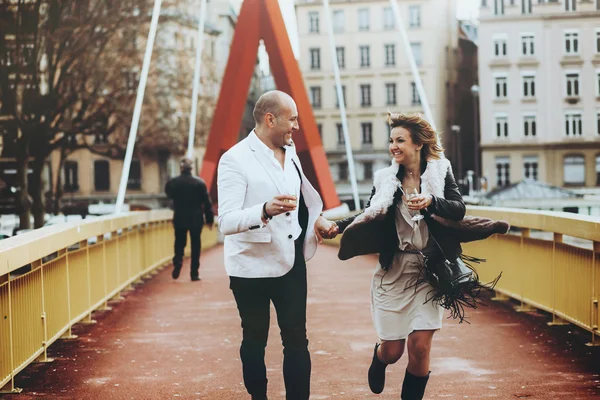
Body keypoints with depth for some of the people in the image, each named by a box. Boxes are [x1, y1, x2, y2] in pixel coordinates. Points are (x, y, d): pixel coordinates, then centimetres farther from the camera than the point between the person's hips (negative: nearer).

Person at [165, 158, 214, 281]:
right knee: (195, 246, 7)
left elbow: (169, 195, 16)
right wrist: (209, 219, 2)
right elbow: (207, 203, -6)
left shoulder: (172, 182, -5)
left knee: (179, 243, 14)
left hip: (179, 219, 1)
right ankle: (194, 273, 7)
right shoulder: (199, 182, -9)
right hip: (196, 219, -1)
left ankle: (177, 262, -11)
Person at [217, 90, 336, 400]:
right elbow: (226, 222, -25)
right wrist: (266, 211, -41)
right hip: (252, 268, -5)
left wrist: (316, 218, 10)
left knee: (297, 340, 4)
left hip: (291, 263, 5)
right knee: (255, 341, 10)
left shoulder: (290, 152, 8)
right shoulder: (235, 159, -15)